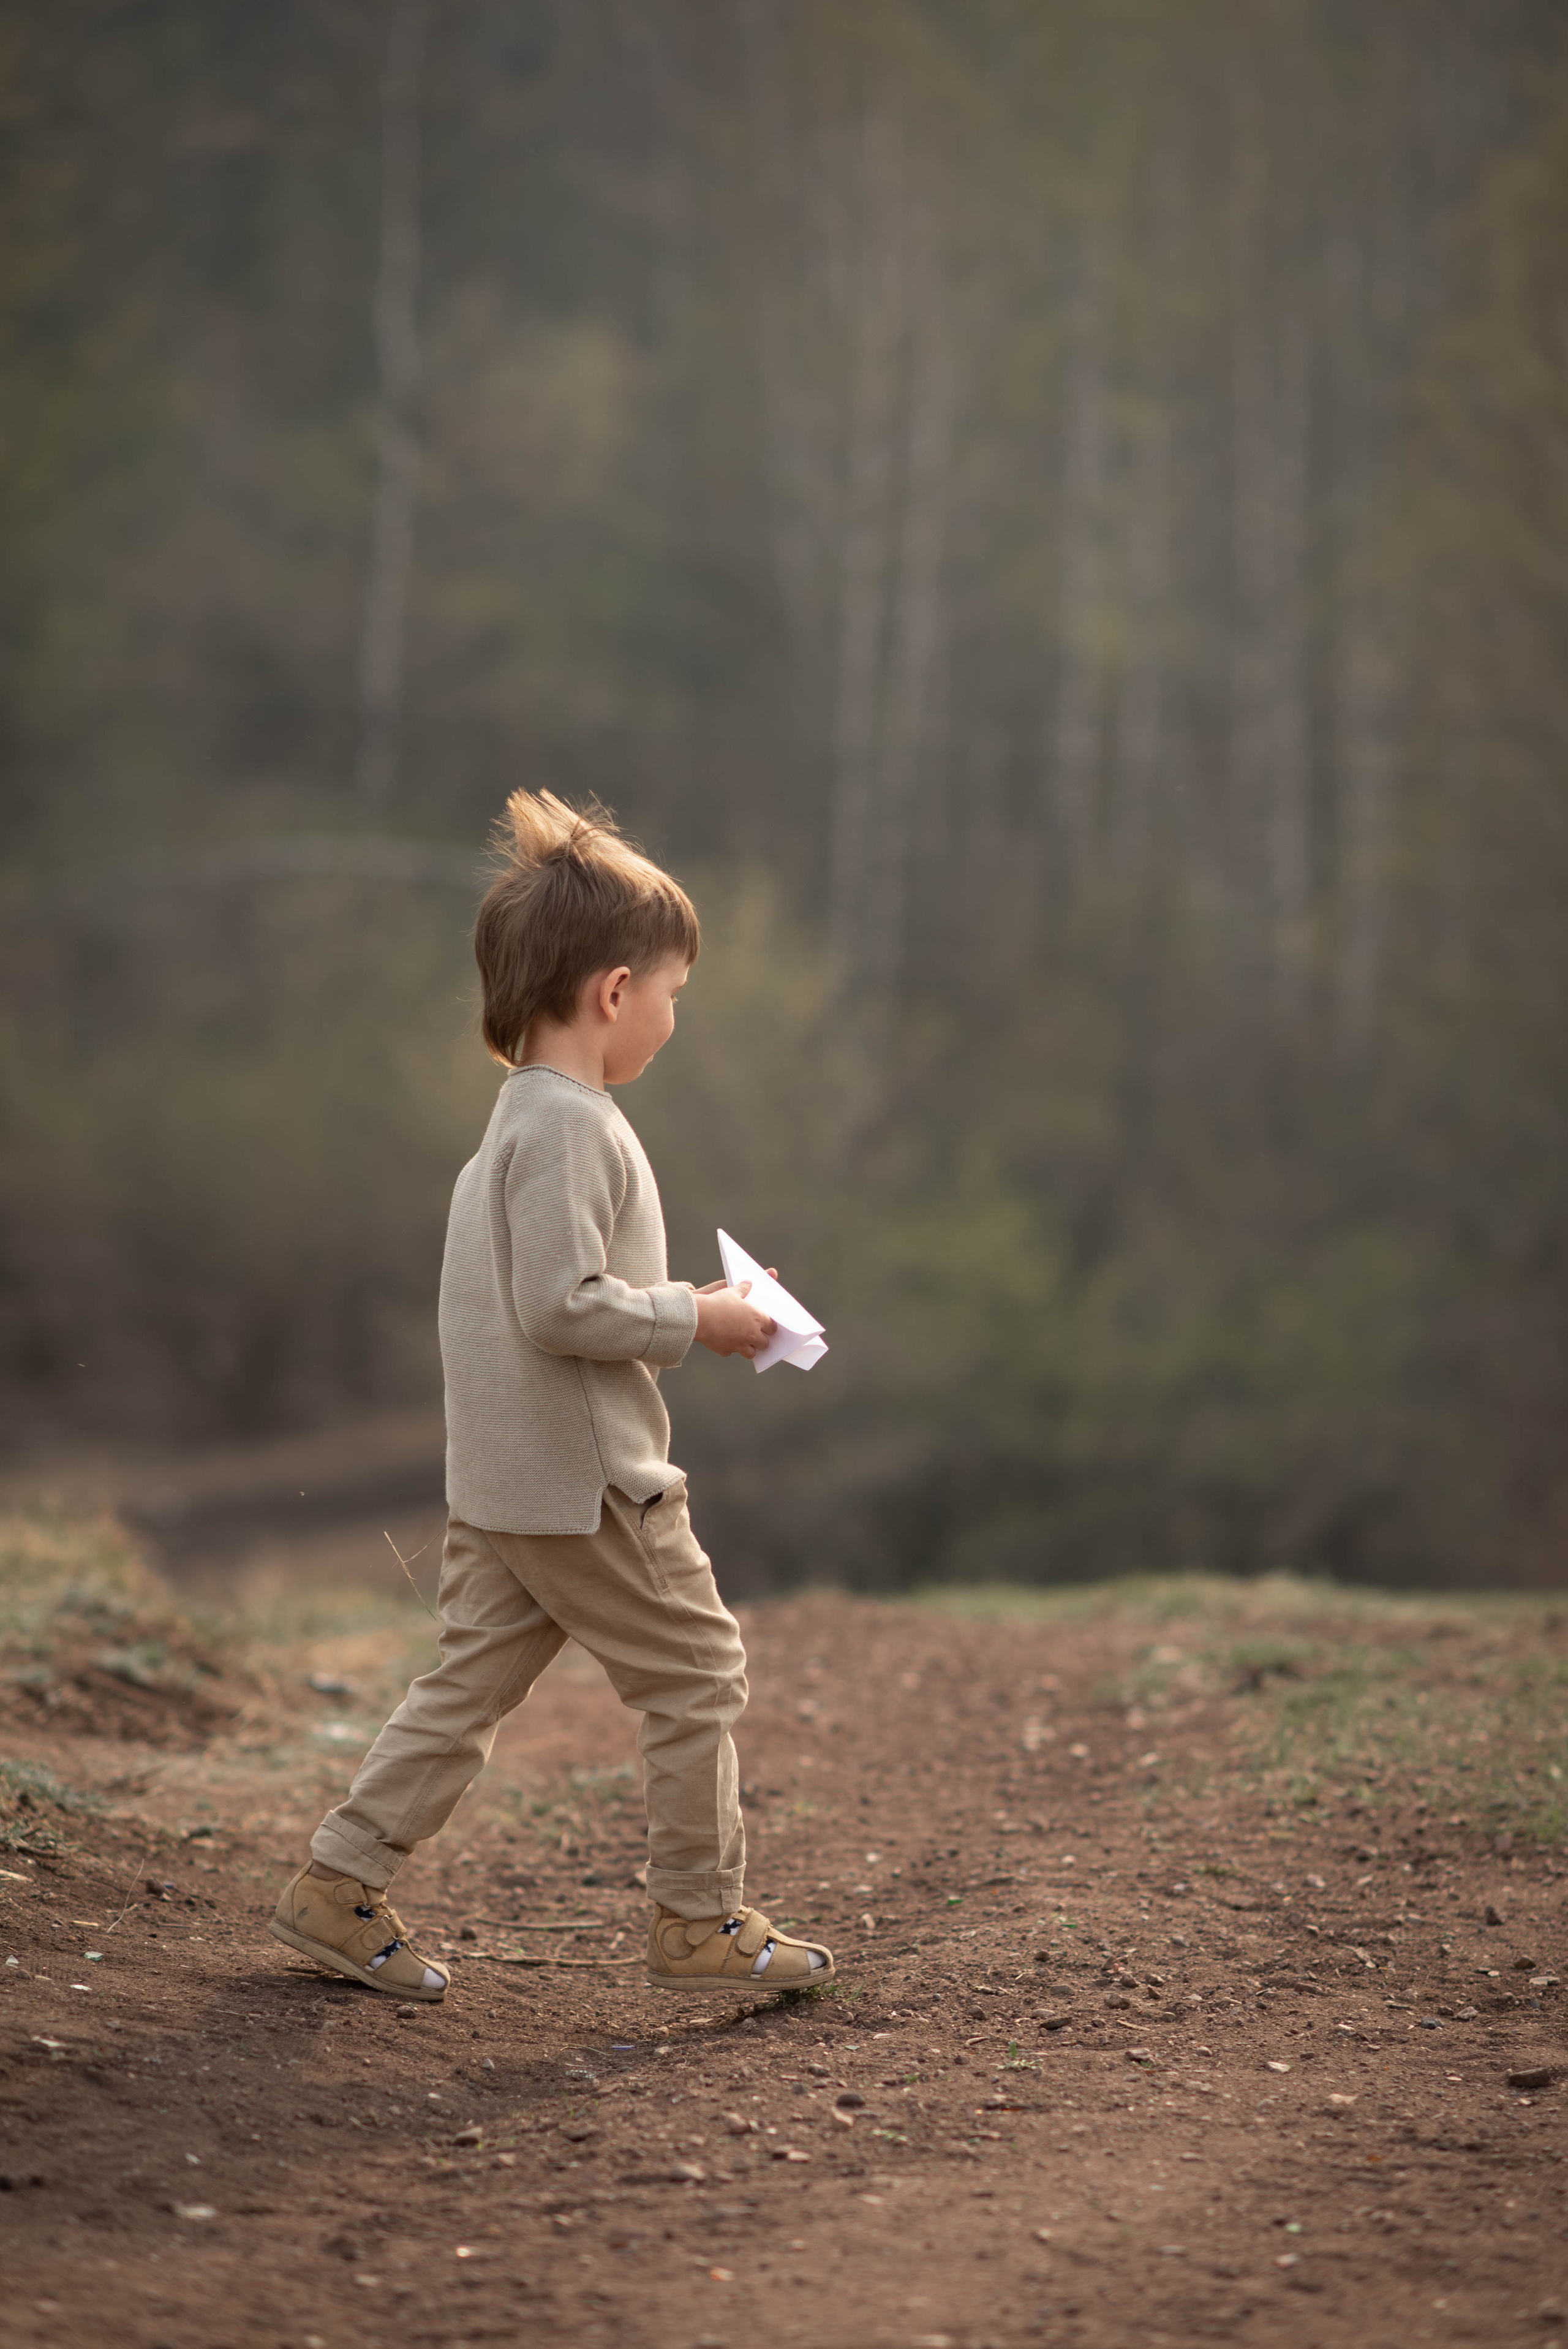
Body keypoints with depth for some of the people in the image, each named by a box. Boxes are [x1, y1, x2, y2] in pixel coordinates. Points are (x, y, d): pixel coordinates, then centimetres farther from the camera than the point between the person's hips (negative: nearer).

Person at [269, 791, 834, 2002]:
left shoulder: (523, 1118, 15)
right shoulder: (570, 1126, -19)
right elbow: (561, 1304, -25)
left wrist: (678, 1320, 14)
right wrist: (694, 1319, -14)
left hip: (503, 1483, 10)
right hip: (587, 1483, -10)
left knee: (475, 1678, 12)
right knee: (697, 1675, 3)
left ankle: (340, 1882, 13)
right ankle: (702, 1920, 11)